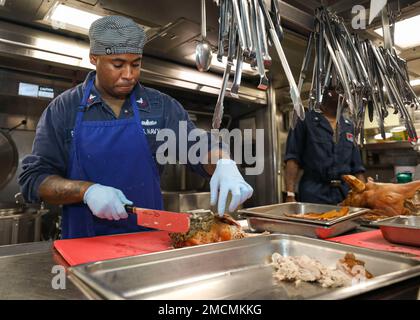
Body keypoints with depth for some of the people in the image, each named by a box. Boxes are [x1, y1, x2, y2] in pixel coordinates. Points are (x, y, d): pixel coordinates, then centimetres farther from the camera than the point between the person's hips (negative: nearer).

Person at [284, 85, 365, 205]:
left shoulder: (349, 126, 15)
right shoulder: (306, 120, 0)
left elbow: (357, 167, 16)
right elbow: (293, 159, -8)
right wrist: (290, 195, -18)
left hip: (346, 194, 5)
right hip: (314, 194, -4)